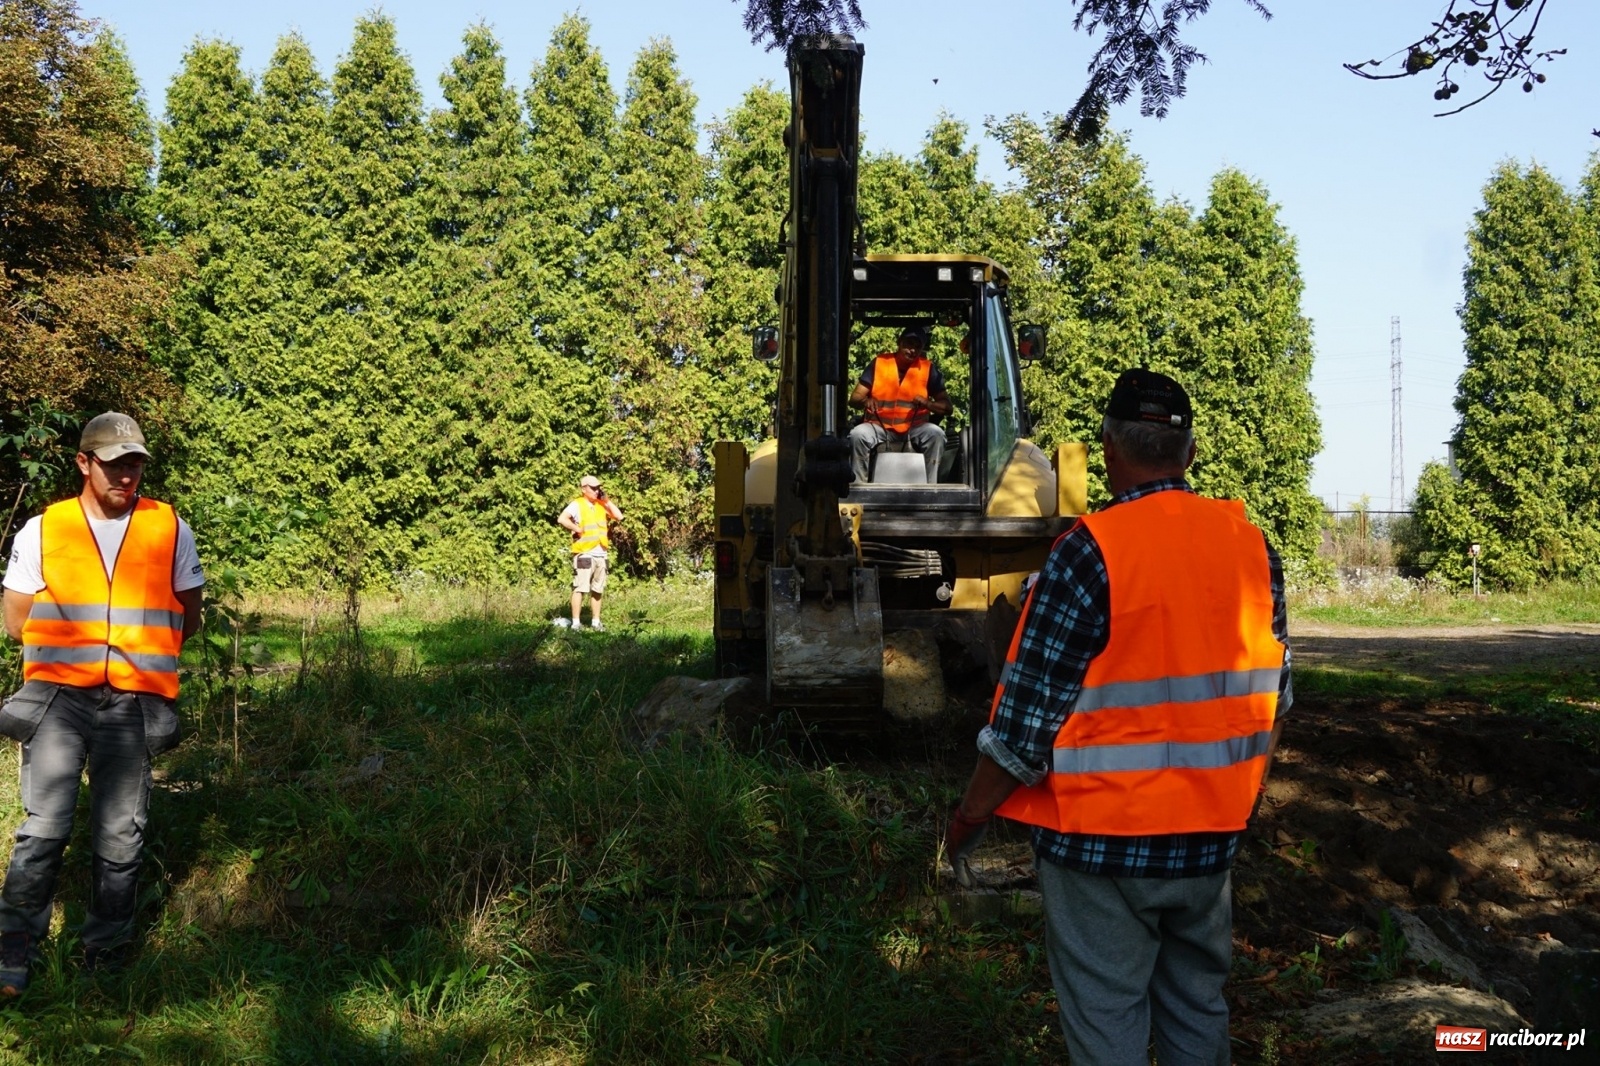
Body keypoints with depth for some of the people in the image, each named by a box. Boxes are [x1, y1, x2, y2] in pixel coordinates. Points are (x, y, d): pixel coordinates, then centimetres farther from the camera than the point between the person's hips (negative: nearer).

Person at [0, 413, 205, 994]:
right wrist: (70, 646, 5)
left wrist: (140, 650, 6)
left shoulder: (170, 529, 6)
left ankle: (105, 957, 16)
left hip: (133, 702, 1)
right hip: (58, 697, -1)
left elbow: (188, 617, 14)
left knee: (120, 838, 5)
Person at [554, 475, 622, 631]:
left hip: (601, 554, 7)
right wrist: (578, 530, -15)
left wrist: (606, 501, 4)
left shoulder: (601, 505, 14)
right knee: (580, 588, -7)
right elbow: (562, 519, -20)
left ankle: (595, 622, 17)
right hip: (584, 553, -7)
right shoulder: (577, 505, -6)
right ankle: (576, 623, -5)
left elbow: (619, 517, 8)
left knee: (597, 590, 11)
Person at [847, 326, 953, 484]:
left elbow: (946, 407, 1)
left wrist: (927, 403, -21)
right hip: (879, 427, 0)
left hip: (914, 428, 0)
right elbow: (854, 398, 2)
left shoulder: (928, 369, 3)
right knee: (858, 434, -30)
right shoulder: (879, 363, 3)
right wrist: (865, 401, -23)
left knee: (936, 434, -29)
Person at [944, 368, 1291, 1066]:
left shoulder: (1092, 550, -18)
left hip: (1103, 839, -5)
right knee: (1198, 1005, 21)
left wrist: (970, 816, -3)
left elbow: (1028, 714, -16)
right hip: (1212, 834, 5)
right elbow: (1271, 692, 10)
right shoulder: (1251, 545, 0)